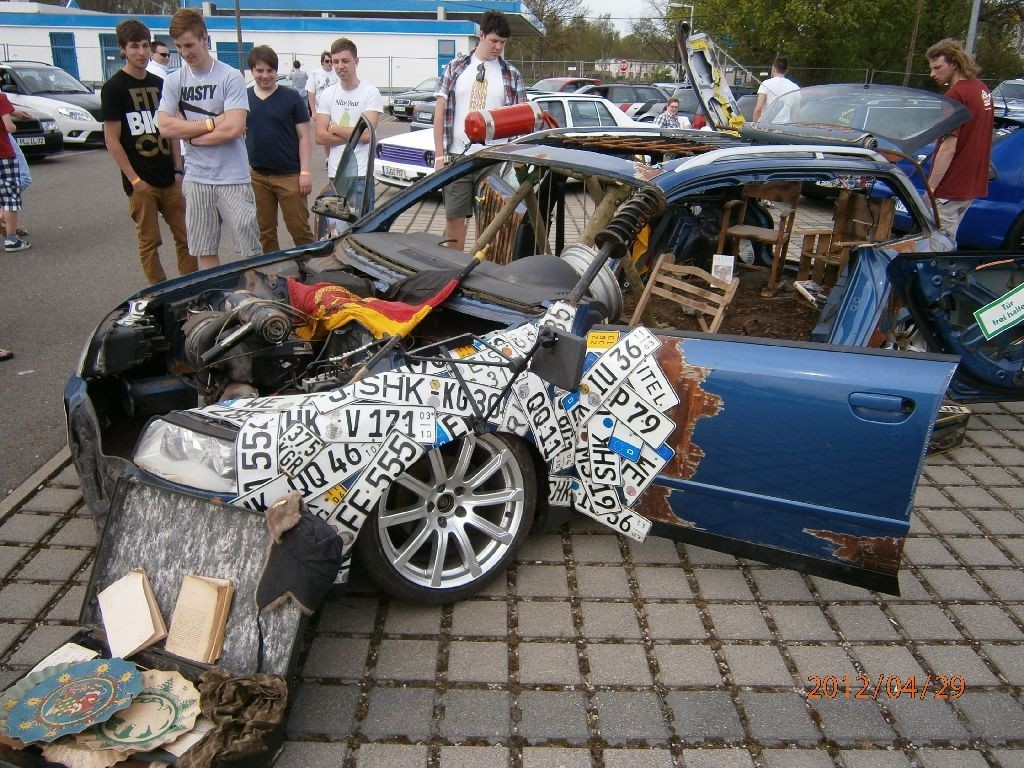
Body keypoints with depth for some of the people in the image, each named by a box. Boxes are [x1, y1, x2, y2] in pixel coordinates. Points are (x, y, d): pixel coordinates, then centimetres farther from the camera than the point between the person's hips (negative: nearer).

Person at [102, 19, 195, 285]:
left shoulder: (159, 84, 12)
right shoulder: (113, 88, -4)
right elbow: (112, 140, -7)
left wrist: (178, 169, 7)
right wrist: (134, 180, -12)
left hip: (169, 179, 5)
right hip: (141, 182, -5)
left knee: (186, 237, 5)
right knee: (149, 242, 2)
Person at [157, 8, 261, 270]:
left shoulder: (230, 77, -6)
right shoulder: (173, 81, 8)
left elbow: (233, 128, -16)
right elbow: (165, 127, -3)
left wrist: (188, 132, -5)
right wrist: (212, 122, -9)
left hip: (232, 178, -4)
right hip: (195, 179, 4)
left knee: (250, 251, -1)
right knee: (204, 252, 10)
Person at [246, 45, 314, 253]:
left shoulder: (292, 98, -2)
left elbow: (304, 137, -2)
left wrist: (305, 172, -9)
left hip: (289, 175, -3)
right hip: (257, 176, 4)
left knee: (299, 228, -2)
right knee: (265, 231, 10)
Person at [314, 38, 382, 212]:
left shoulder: (371, 93, -2)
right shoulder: (327, 94, 9)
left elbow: (367, 134, -14)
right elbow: (320, 136, 0)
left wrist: (334, 128, -4)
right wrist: (354, 135, -9)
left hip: (362, 175, -3)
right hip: (335, 174, 4)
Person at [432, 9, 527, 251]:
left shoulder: (511, 75, 6)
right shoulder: (455, 68, 6)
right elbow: (440, 113, 6)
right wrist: (440, 155, -1)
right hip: (457, 157, 0)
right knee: (454, 217, 3)